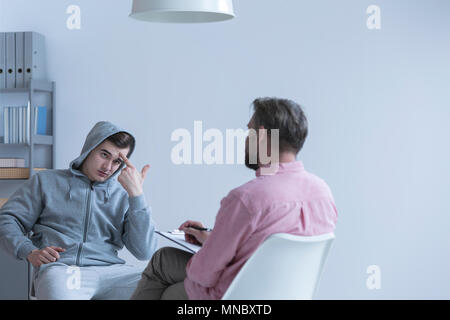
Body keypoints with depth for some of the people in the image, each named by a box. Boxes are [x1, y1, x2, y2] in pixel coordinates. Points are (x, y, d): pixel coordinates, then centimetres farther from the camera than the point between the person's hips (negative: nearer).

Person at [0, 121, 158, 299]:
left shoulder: (123, 196, 19)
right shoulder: (47, 182, 19)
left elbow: (144, 252, 5)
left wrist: (136, 192, 0)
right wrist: (30, 252, -5)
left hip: (109, 270, 3)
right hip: (58, 267, -2)